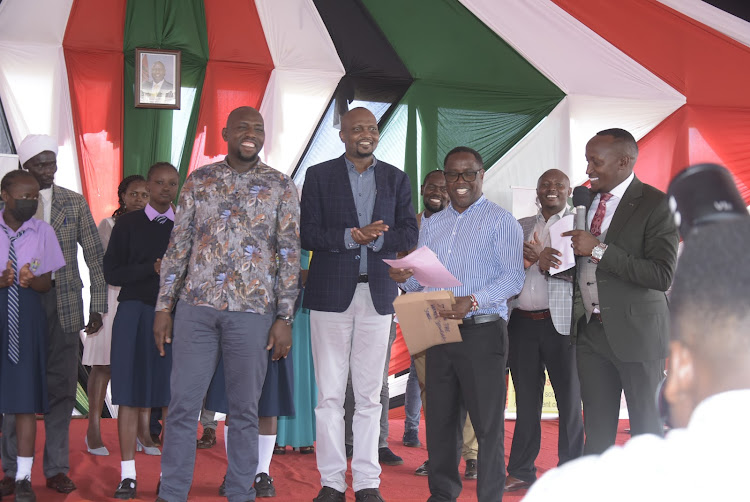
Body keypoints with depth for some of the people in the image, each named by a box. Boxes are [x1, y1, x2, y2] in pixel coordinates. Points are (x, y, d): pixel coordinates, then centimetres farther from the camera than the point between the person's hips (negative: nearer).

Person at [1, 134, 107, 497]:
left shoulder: (75, 203, 7)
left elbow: (95, 257, 6)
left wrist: (97, 306, 1)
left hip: (63, 303, 1)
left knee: (61, 388, 4)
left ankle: (56, 469, 14)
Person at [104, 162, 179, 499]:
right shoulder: (128, 223, 8)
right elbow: (111, 272, 1)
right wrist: (152, 269, -11)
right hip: (134, 312, -1)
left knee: (172, 395, 0)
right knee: (130, 394, -2)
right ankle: (128, 475, 5)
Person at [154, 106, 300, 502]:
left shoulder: (281, 186, 4)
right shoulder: (198, 180, 8)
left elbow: (290, 255, 2)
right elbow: (178, 245, 9)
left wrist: (284, 317, -4)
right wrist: (163, 306, 5)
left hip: (252, 310, -1)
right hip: (196, 306, 1)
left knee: (245, 408, 6)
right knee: (182, 404, 3)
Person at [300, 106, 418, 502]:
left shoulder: (396, 179, 12)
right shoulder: (319, 176, 5)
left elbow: (409, 234, 5)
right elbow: (307, 235, -3)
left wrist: (375, 238, -12)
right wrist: (350, 237, -16)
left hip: (377, 294, 2)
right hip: (331, 293, -2)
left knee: (369, 395, 6)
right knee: (330, 394, 1)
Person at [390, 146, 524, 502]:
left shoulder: (501, 221, -1)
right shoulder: (431, 225, 17)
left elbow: (513, 277, -11)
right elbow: (421, 279, 17)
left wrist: (474, 301, -23)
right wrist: (404, 278, -6)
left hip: (482, 332, -5)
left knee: (487, 421, -1)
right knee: (440, 418, 10)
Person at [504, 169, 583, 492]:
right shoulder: (520, 227, 17)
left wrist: (543, 259, -20)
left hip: (560, 322, -4)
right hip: (521, 323, 4)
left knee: (569, 400, 2)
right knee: (526, 401, 10)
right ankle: (521, 472, 18)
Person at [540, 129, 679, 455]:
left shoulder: (656, 205, -11)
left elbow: (663, 275, -22)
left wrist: (599, 250, -24)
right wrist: (549, 258, -3)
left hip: (635, 331, -6)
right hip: (590, 330, 6)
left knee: (647, 428, 4)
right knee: (596, 428, 13)